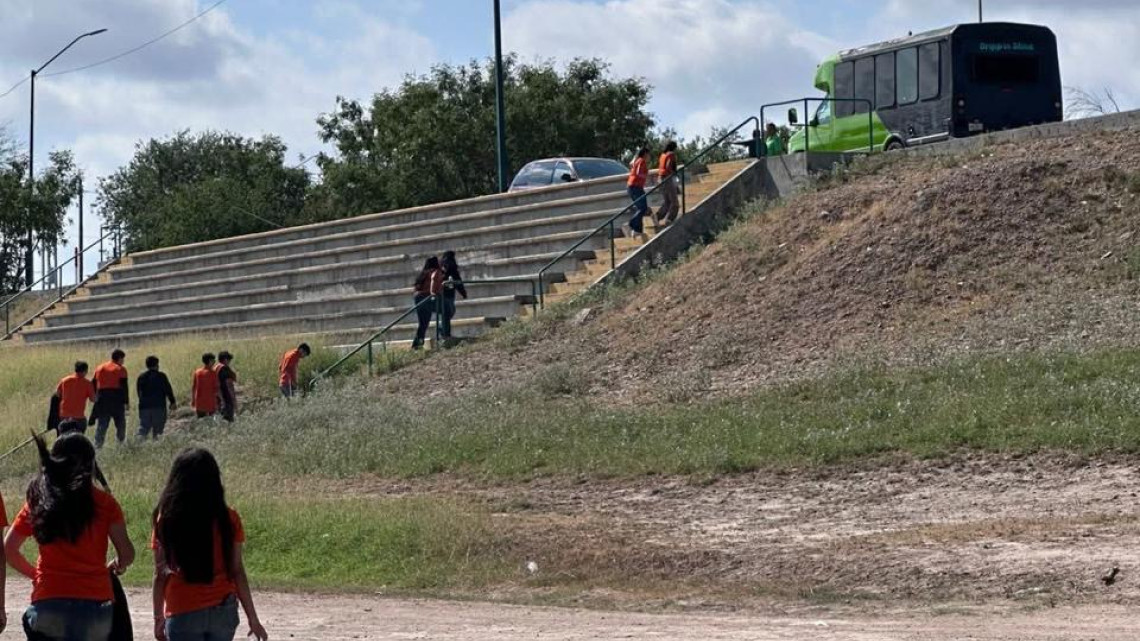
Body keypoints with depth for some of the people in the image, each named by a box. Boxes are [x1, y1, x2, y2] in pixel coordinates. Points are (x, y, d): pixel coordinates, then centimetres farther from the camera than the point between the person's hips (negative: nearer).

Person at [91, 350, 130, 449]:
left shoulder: (99, 369, 13)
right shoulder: (120, 369, -4)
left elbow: (94, 385, 14)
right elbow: (124, 387, -8)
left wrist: (96, 399, 19)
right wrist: (127, 402, -6)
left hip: (102, 401, 4)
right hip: (117, 401, -4)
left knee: (101, 426, 4)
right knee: (120, 425, 7)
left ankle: (97, 446, -2)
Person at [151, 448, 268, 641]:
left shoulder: (166, 519, -6)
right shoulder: (228, 519, -4)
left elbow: (160, 574, -3)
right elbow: (237, 570, -2)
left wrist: (159, 618, 8)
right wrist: (252, 618, 5)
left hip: (183, 614, -2)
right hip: (223, 610, 2)